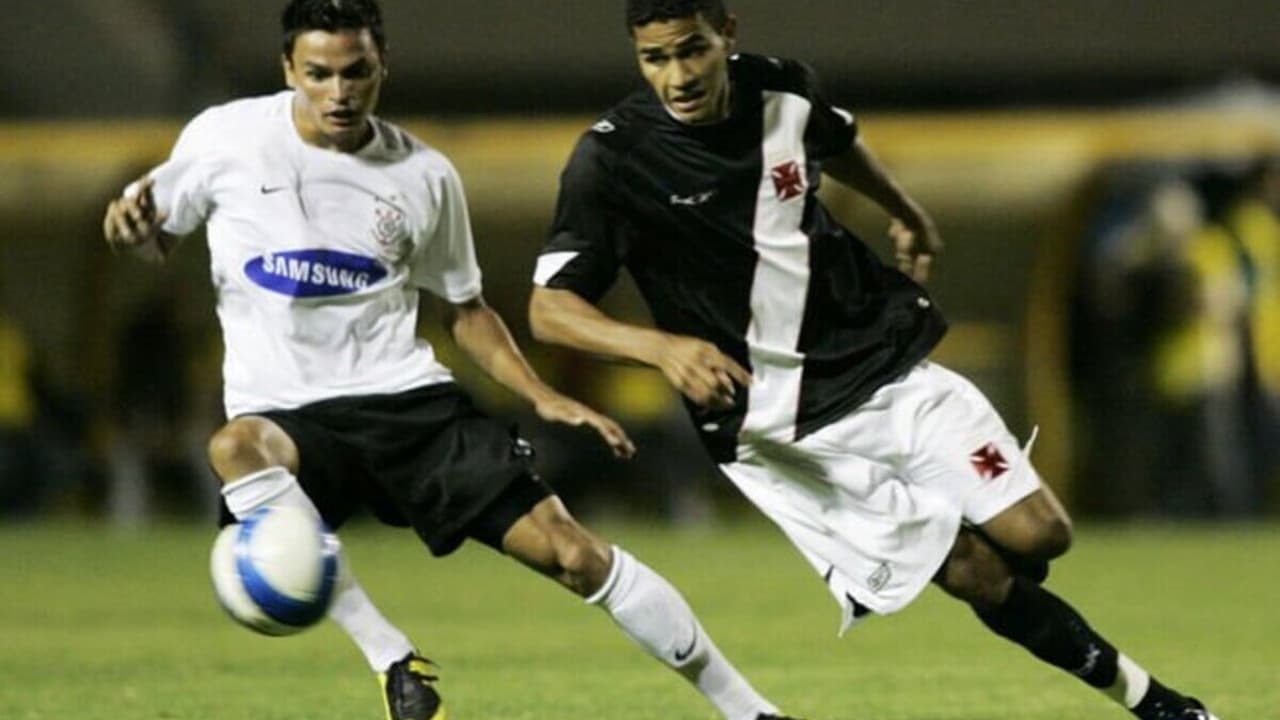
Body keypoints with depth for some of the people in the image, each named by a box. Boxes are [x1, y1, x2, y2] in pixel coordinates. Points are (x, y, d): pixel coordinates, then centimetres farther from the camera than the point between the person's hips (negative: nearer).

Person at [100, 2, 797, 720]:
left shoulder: (425, 176, 2)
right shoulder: (225, 138, -4)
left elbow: (465, 309, 15)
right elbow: (158, 238, 11)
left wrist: (542, 395, 2)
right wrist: (132, 222, -13)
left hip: (409, 398, 2)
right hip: (286, 416, -1)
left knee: (572, 551, -10)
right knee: (236, 448, -39)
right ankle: (395, 662, -30)